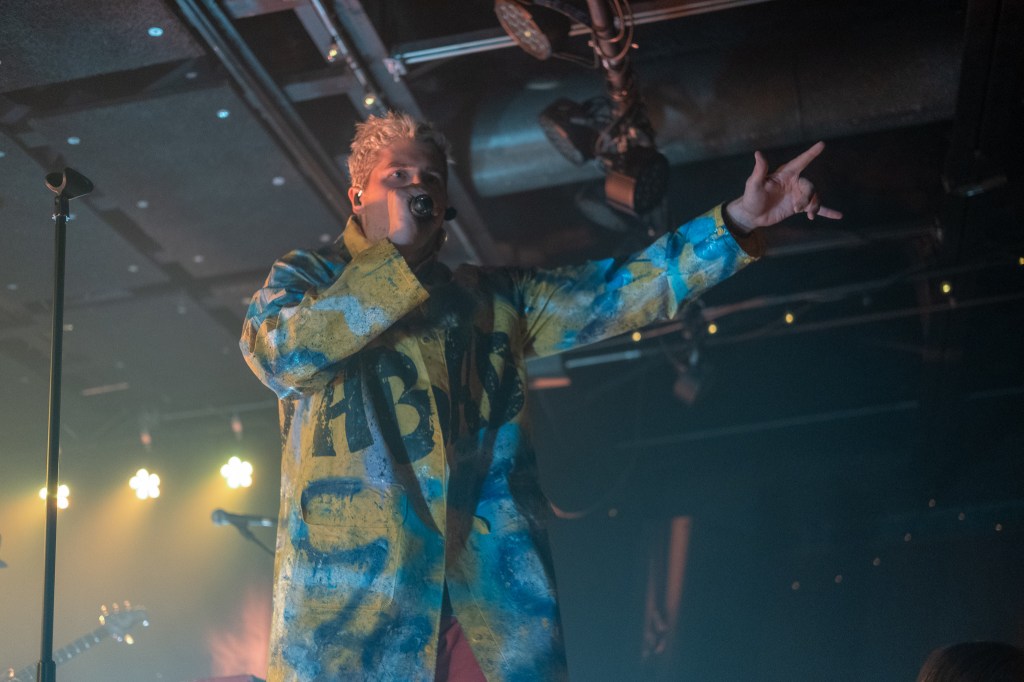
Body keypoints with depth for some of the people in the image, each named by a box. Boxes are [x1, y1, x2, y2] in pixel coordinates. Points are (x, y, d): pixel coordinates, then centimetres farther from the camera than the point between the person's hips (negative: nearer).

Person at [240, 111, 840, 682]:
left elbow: (620, 291, 17)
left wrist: (738, 222, 7)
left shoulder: (496, 297, 25)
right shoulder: (306, 277, 17)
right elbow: (282, 355, -5)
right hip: (351, 582, -2)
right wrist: (395, 253, 1)